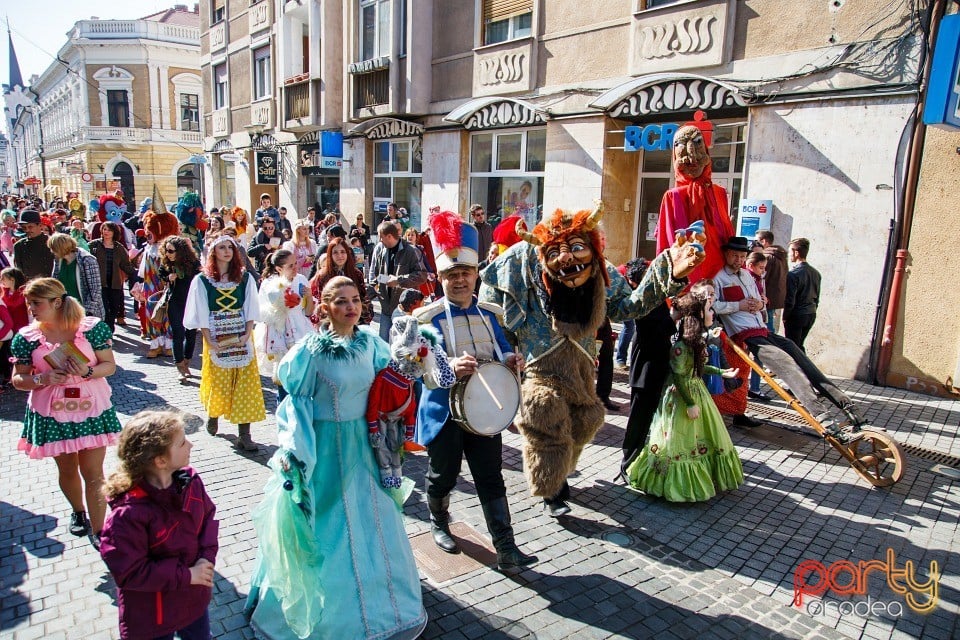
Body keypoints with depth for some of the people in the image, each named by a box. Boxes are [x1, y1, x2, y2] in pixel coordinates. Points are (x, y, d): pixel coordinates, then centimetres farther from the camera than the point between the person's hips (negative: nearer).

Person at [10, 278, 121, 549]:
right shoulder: (26, 337, -4)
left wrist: (88, 372, -24)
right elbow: (18, 379, 1)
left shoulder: (92, 327, -9)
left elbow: (110, 365, -4)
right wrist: (42, 379, -19)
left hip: (91, 409, -2)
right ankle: (78, 511, 44)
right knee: (67, 470, 18)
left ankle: (97, 531, 9)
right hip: (51, 414, 2)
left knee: (93, 473, 0)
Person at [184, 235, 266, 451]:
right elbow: (201, 314, -3)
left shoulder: (245, 278, 3)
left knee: (245, 383, -3)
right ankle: (213, 414, 42)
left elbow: (251, 310, 2)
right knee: (218, 382, 10)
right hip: (215, 338, -1)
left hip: (241, 337, 1)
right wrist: (209, 342, -11)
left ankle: (244, 435, 0)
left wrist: (247, 334, -10)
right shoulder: (202, 280, 0)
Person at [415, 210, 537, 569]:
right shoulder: (428, 317, -11)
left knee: (491, 479, 6)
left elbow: (501, 352, 12)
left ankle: (506, 550, 13)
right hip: (444, 412, -3)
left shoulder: (490, 314, 4)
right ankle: (439, 524, 43)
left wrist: (511, 360, -12)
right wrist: (451, 366, -37)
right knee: (443, 476, 15)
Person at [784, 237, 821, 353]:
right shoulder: (816, 273, 7)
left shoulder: (793, 273, -17)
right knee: (799, 345, 17)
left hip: (796, 316, -7)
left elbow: (790, 300, -17)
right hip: (811, 315, 7)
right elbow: (817, 297, 14)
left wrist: (785, 317, -4)